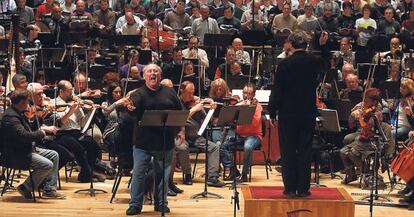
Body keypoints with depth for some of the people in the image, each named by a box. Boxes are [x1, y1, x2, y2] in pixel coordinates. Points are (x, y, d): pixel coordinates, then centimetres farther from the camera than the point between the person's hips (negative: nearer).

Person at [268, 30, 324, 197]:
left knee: (288, 151, 5)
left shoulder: (285, 64, -11)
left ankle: (290, 188, 5)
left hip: (288, 113, -2)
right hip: (308, 113, 3)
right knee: (305, 151, 7)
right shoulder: (314, 62, -3)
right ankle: (303, 188, 7)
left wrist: (272, 111, 0)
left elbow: (277, 90, -8)